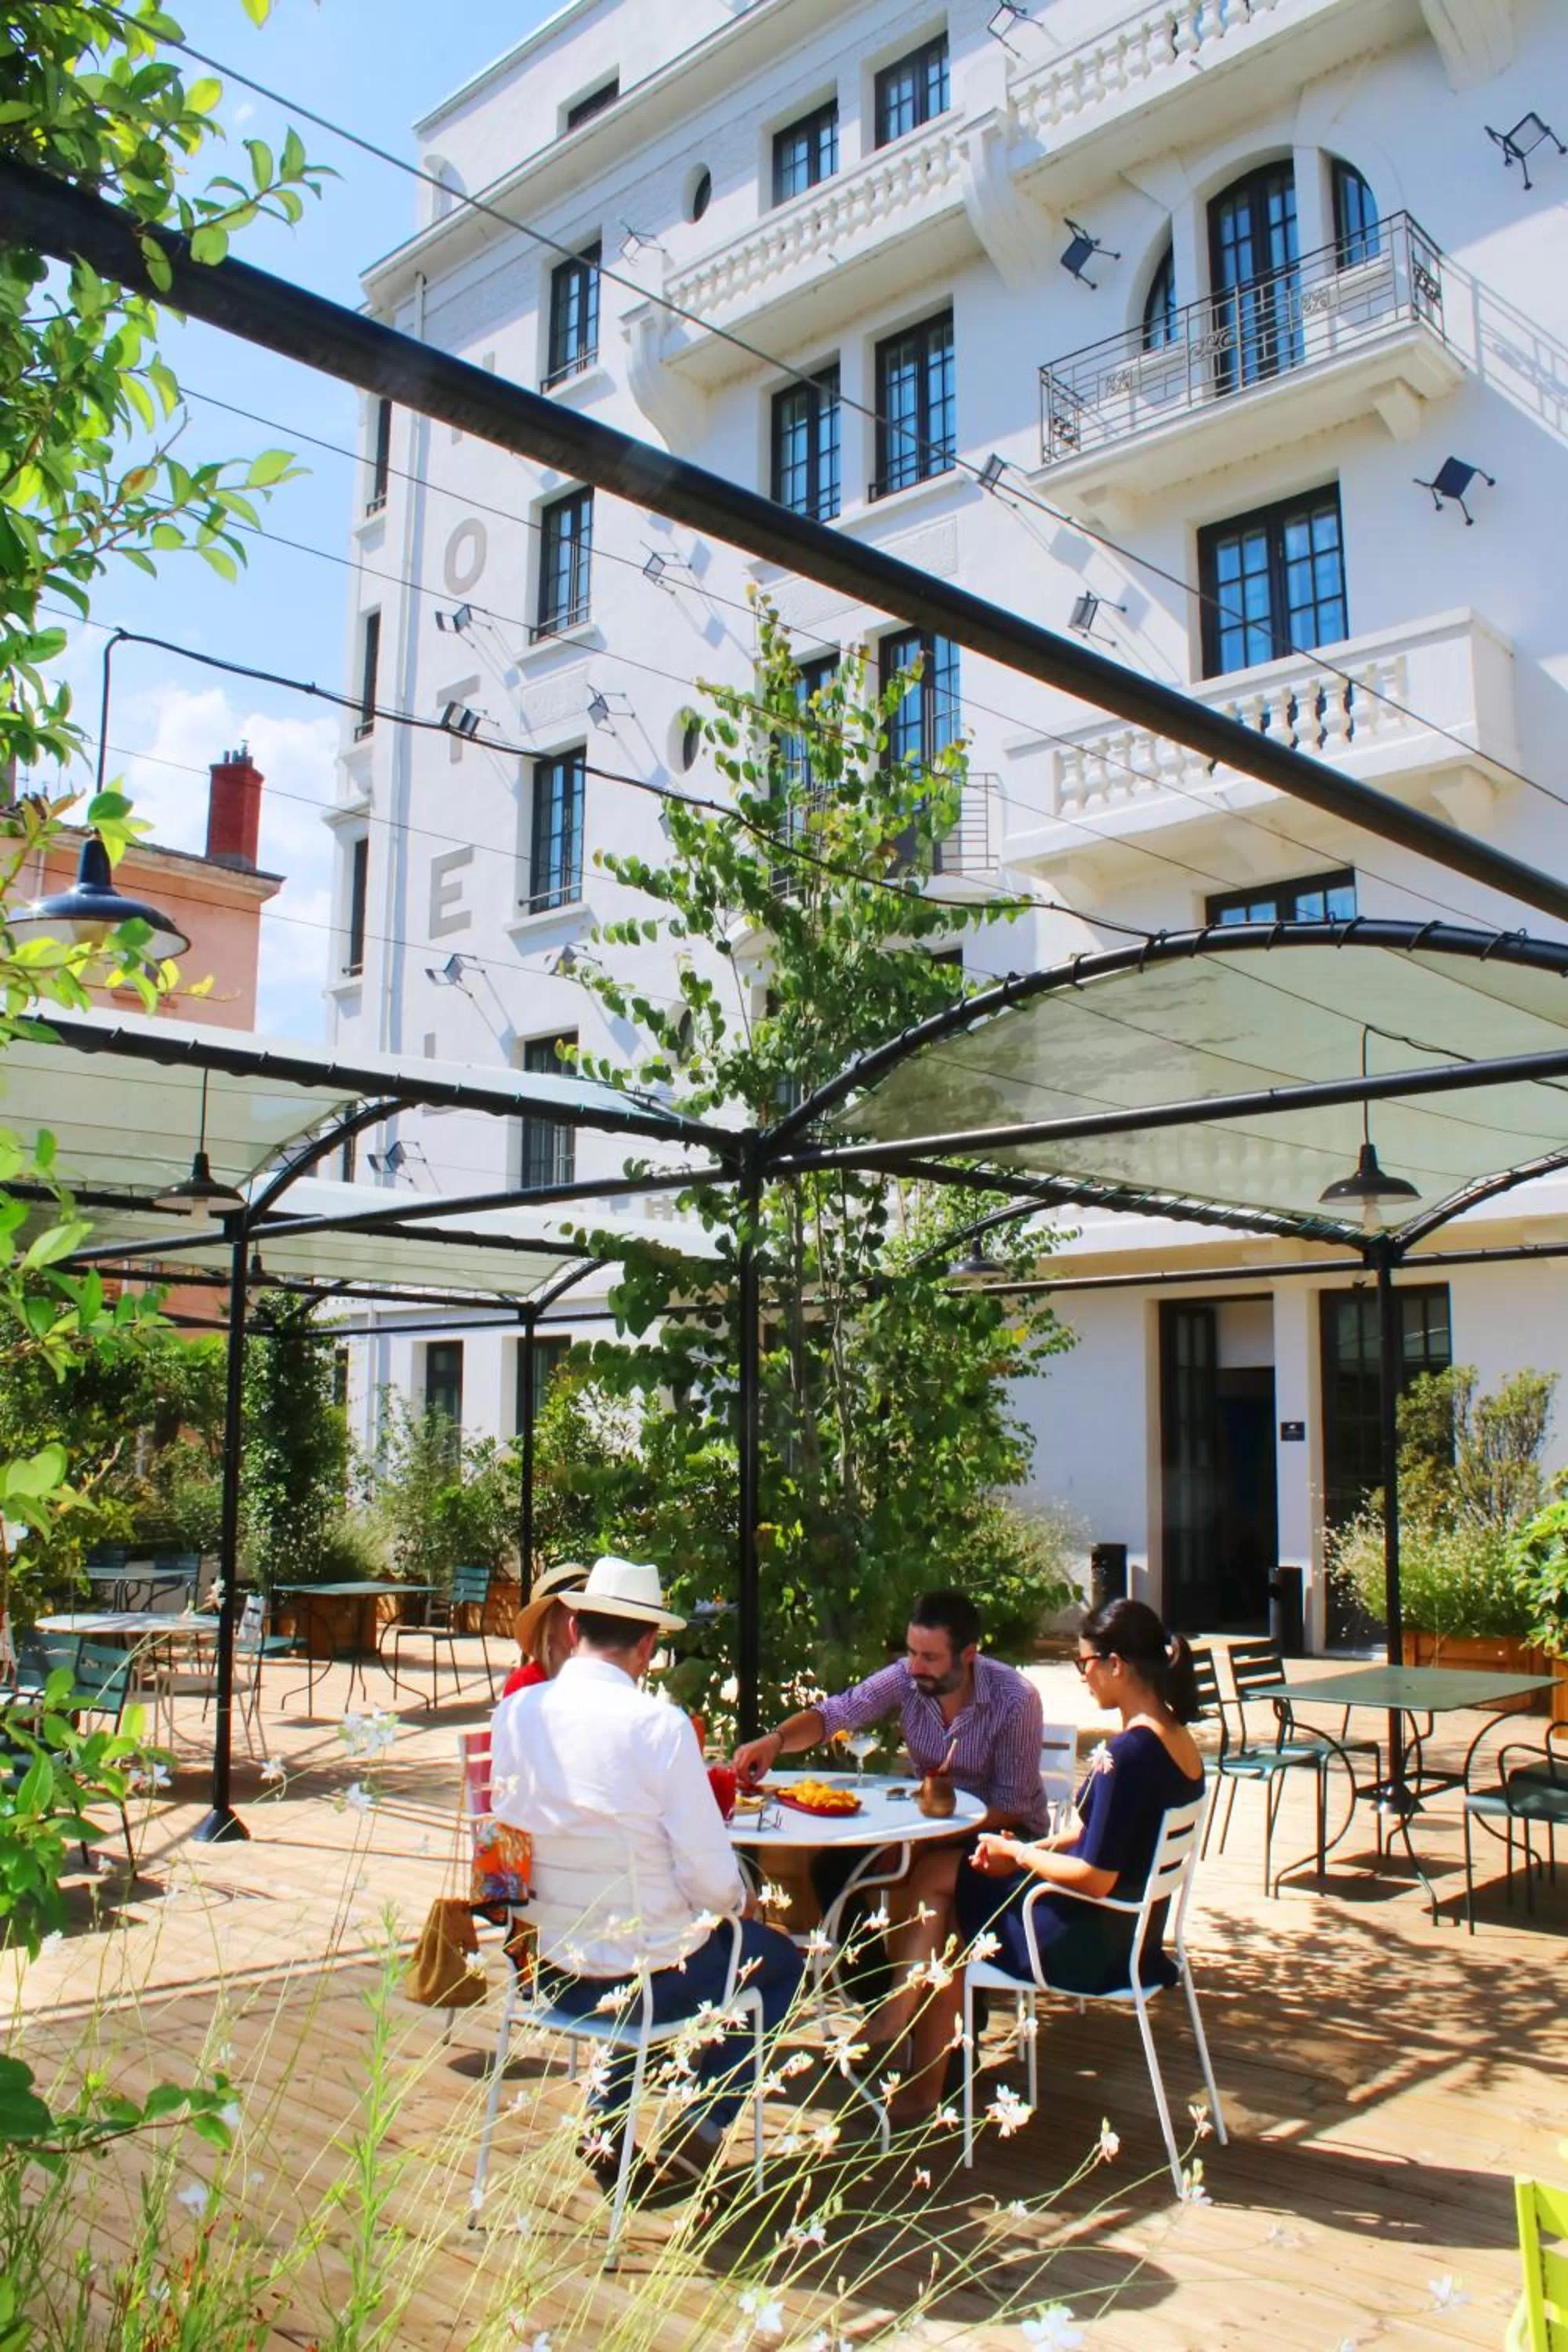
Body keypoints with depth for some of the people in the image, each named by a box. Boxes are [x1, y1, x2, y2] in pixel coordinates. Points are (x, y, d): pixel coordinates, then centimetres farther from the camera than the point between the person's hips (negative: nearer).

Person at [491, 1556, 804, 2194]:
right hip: (643, 1976, -5)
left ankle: (606, 2123, 25)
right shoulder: (660, 1724, -21)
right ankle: (700, 2129, 15)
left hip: (547, 1973, 5)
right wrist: (740, 1902, 5)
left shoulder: (514, 1711, -7)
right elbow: (711, 1878, -17)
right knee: (779, 1959, 22)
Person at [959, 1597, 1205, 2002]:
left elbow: (1094, 1878, -25)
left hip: (1090, 1945, -9)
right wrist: (1029, 1850, 5)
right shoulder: (1177, 1738, 1)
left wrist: (1019, 1853, -10)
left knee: (964, 1888, 11)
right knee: (985, 1868, 19)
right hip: (1136, 1928, 9)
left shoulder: (1126, 1754, -27)